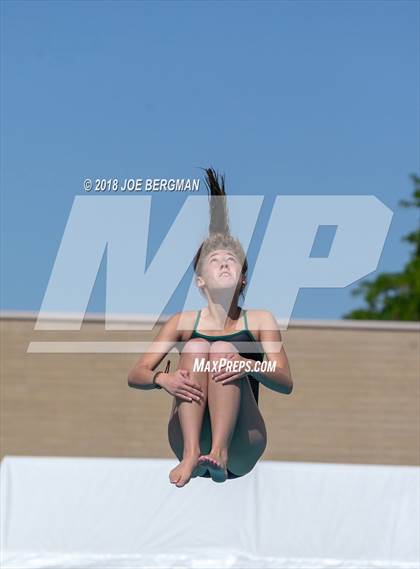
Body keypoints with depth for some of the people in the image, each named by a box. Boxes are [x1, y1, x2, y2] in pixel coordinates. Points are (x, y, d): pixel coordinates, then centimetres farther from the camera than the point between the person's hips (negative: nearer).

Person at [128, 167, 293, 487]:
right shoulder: (185, 322, 13)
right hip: (192, 435, 1)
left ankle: (221, 451, -38)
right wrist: (162, 379, -20)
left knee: (223, 349, -19)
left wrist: (249, 367, -25)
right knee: (195, 347, -18)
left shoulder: (260, 321, 11)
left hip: (242, 447, -1)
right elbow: (135, 375, 5)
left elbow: (286, 383, -2)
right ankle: (192, 454, -36)